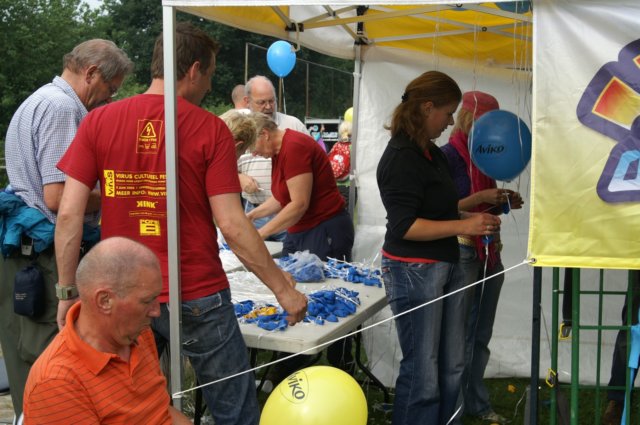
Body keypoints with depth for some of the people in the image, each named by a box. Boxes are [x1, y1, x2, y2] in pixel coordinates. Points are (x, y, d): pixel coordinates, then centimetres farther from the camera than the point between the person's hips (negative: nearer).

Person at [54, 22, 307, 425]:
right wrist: (283, 288, -4)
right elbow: (232, 225, -13)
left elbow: (69, 214, -4)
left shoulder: (97, 122, -1)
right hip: (197, 298, -3)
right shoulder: (211, 129, -10)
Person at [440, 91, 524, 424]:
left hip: (491, 252, 7)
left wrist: (504, 203, 0)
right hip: (461, 253, -7)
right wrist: (482, 197, -20)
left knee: (481, 336, 14)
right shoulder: (448, 155, -11)